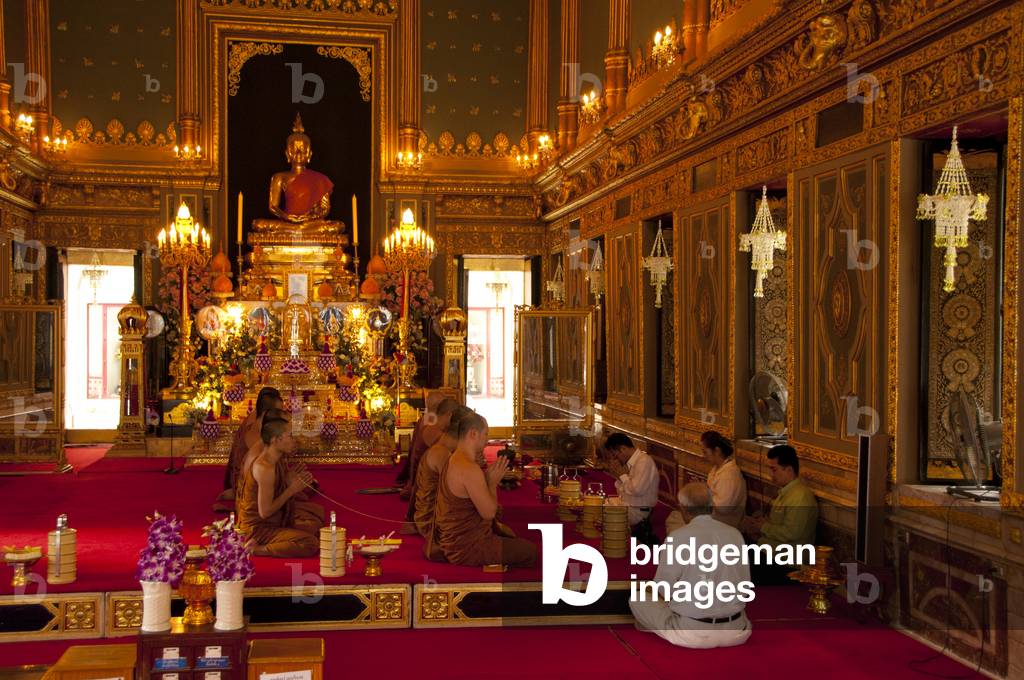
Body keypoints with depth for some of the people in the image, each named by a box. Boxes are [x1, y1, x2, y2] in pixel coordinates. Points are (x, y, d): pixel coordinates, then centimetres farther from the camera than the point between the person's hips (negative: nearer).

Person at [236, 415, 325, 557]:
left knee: (317, 512, 17)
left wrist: (290, 481, -4)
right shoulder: (265, 468, -26)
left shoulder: (278, 461, 3)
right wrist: (291, 490, -18)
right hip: (258, 528, -10)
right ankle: (257, 549, -11)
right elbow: (265, 512, -26)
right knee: (311, 543, -20)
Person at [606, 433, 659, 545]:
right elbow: (621, 490, 16)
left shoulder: (644, 462, -18)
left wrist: (623, 475, -12)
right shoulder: (628, 462, 9)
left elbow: (637, 490, -26)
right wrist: (618, 475, -2)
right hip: (627, 506, 9)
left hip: (638, 511, -9)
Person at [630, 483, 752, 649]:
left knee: (637, 599, 14)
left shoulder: (678, 537, -15)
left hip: (693, 634, -4)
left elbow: (664, 590, -8)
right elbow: (746, 585, 5)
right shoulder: (735, 534, -2)